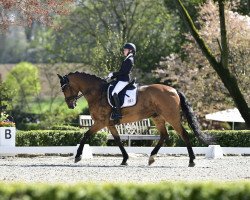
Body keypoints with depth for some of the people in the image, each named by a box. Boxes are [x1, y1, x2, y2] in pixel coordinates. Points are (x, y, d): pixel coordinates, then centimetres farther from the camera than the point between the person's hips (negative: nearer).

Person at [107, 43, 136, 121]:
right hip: (121, 79, 11)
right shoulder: (127, 59, 20)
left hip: (124, 80, -11)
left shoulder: (129, 60, -11)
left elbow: (124, 71, -19)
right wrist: (112, 76, 15)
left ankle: (118, 113, -30)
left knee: (114, 93, -26)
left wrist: (113, 74, -14)